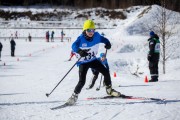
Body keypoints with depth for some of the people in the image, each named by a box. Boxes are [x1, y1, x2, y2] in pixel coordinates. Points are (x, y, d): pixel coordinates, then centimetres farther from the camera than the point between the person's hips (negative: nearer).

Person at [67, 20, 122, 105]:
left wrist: (107, 43, -14)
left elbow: (103, 39, 7)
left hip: (93, 60, 4)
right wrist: (79, 51, -56)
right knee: (82, 81, -16)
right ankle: (74, 96, 3)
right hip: (83, 62, -4)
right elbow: (74, 46, -37)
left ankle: (109, 89, 25)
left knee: (106, 72, 2)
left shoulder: (96, 36, -10)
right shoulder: (81, 38, -22)